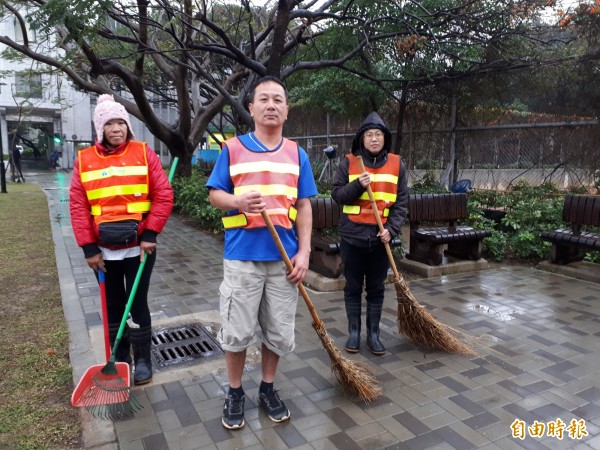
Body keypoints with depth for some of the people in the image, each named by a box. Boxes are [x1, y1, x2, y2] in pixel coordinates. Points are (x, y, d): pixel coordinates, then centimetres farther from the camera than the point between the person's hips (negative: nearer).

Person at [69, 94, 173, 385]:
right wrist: (89, 247, -6)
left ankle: (143, 360, 23)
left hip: (138, 246, -2)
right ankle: (120, 358, 32)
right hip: (104, 250, 2)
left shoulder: (143, 153, -4)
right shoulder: (84, 160, 1)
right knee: (113, 306, 14)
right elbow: (78, 206, -1)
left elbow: (164, 195, -8)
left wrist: (150, 234, -14)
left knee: (138, 304, 7)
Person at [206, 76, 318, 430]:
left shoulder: (297, 154, 7)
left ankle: (268, 389, 33)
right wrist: (238, 202, -21)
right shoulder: (232, 149, 1)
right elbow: (215, 194, 2)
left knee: (280, 331, 12)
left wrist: (304, 252, -3)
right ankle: (235, 393, 28)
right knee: (237, 331, 7)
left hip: (284, 257, 2)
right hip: (242, 257, -2)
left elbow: (304, 207, 6)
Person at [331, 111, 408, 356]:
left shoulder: (396, 164, 4)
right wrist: (358, 185, -19)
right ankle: (354, 332, 24)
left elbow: (401, 202, 3)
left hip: (381, 237, 1)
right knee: (353, 288, 10)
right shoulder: (348, 162, 0)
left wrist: (391, 229, -9)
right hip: (352, 236, -1)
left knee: (376, 289, 11)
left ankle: (373, 334, 25)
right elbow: (336, 193, -3)